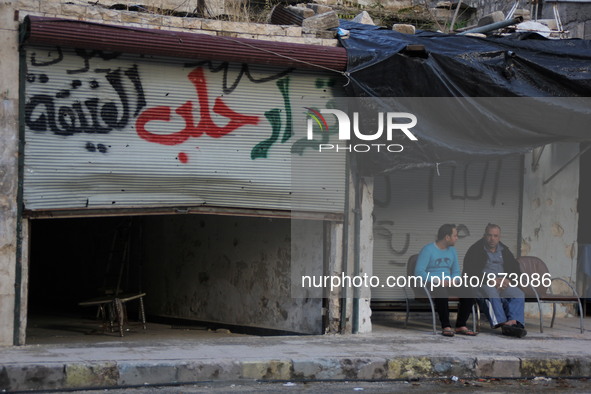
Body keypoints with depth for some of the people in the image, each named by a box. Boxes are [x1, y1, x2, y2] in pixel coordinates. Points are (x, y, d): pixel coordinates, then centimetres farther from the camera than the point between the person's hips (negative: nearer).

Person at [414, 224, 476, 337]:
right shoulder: (428, 249, -6)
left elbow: (456, 271, 18)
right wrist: (436, 281, -23)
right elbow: (418, 271, -14)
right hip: (431, 284, -6)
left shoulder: (452, 250, 15)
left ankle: (460, 326, -15)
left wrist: (452, 280, -6)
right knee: (442, 292, -41)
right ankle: (446, 327, -35)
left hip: (448, 284, 6)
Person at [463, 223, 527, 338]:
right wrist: (490, 281, -18)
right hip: (482, 284, -4)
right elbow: (469, 272, -8)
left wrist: (508, 280, -7)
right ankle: (502, 323, -53)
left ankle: (514, 322, -46)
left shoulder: (504, 250, 19)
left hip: (504, 284, 5)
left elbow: (516, 270, 16)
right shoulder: (475, 250, 3)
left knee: (518, 294, -25)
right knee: (492, 292, -38)